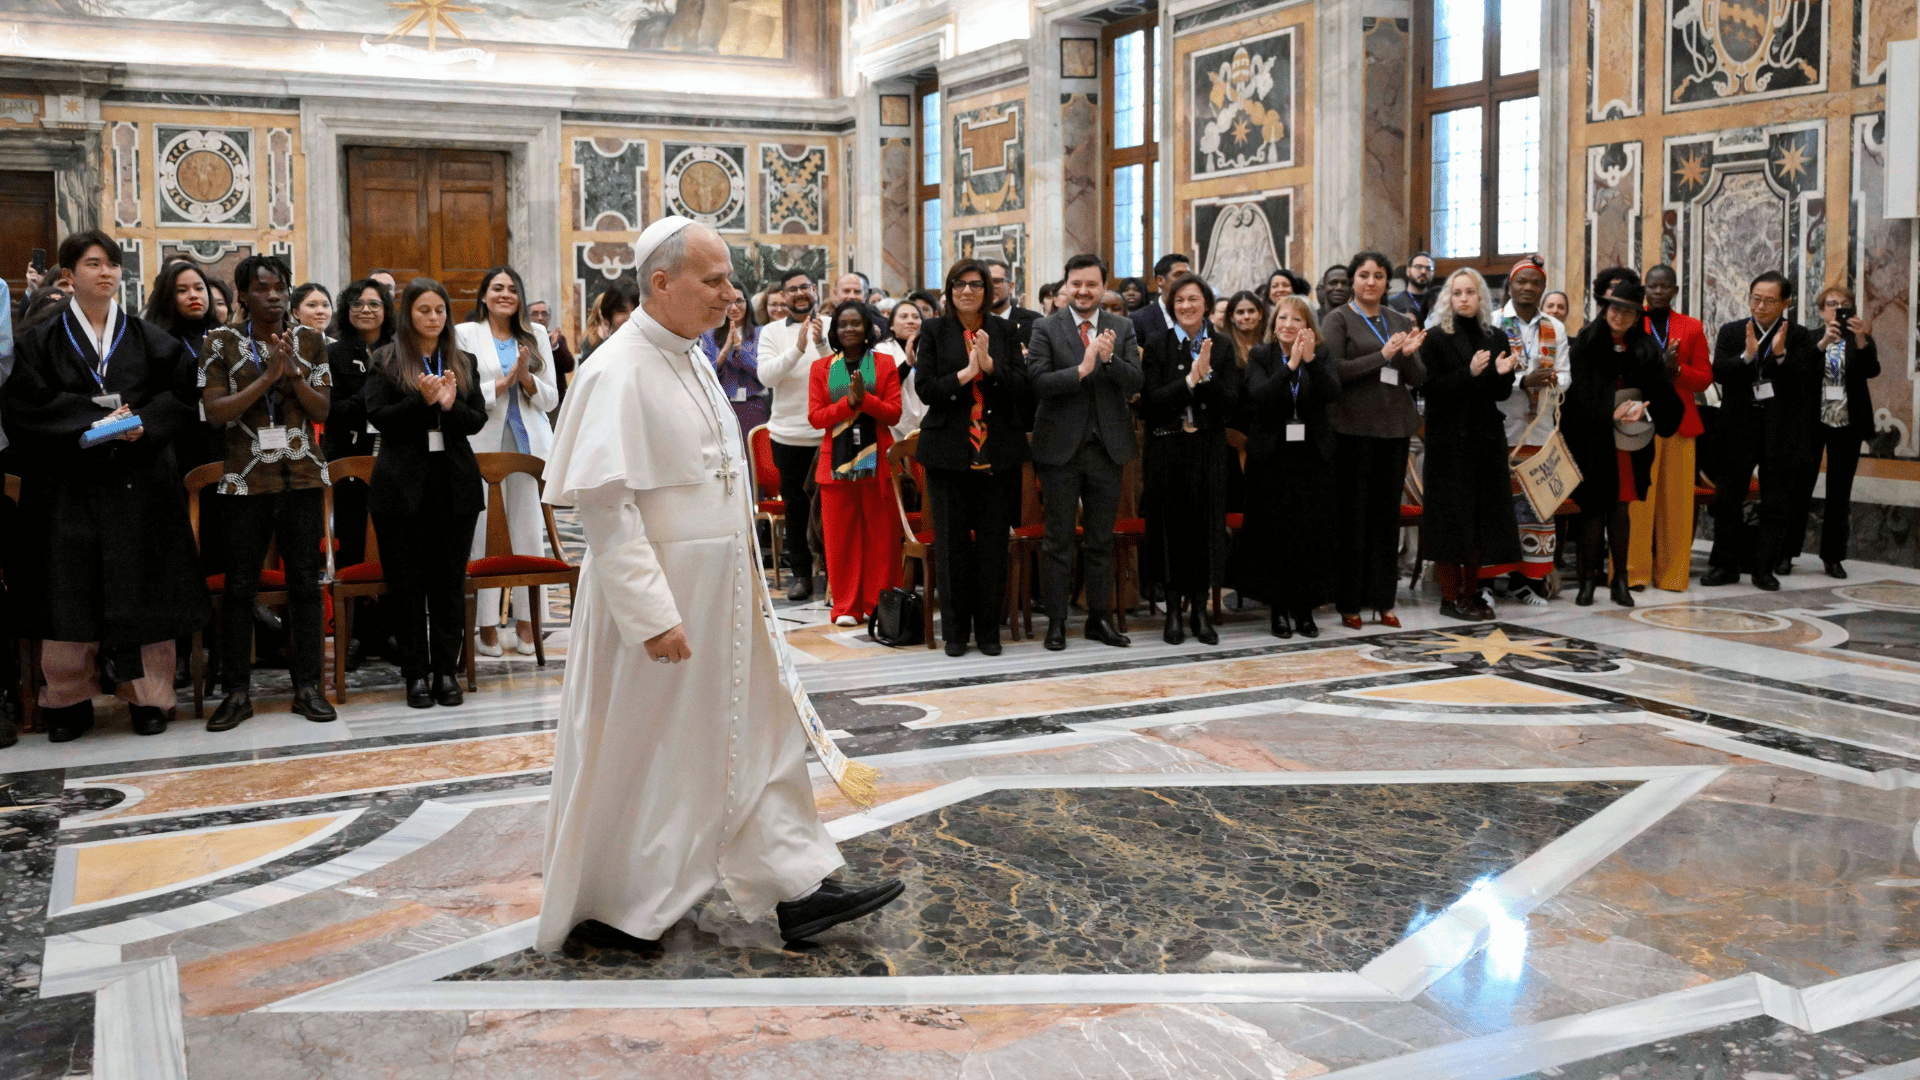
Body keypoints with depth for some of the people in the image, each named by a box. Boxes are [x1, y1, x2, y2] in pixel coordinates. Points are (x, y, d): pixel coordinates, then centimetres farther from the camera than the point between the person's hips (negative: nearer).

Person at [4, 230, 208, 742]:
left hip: (140, 482, 1)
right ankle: (68, 700, 12)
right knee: (71, 593, 0)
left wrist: (143, 425, -16)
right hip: (68, 483, -1)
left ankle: (149, 697, 8)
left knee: (144, 587, 0)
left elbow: (180, 396, 2)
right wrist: (93, 422, -14)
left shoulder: (150, 338, 11)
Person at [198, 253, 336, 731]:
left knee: (305, 581, 4)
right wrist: (268, 376, -16)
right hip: (246, 478, -1)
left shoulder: (311, 340, 6)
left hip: (303, 476, 2)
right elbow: (214, 412, -8)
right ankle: (238, 691, 10)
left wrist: (294, 372, -14)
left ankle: (307, 686, 12)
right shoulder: (223, 342, 1)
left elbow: (322, 410, 3)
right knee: (240, 585, 1)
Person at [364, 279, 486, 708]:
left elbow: (478, 420, 5)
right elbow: (378, 416, -5)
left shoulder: (464, 362, 11)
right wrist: (423, 400, -18)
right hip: (403, 484, -2)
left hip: (455, 483, 2)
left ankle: (447, 671, 13)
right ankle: (416, 674, 10)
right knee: (407, 583, 2)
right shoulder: (386, 360, 3)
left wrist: (451, 405, -15)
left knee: (450, 580, 5)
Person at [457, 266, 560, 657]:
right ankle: (488, 627, 1)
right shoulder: (465, 335, 6)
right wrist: (504, 382, -9)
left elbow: (551, 398, 11)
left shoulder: (536, 339, 15)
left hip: (529, 445, 3)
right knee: (485, 532, -5)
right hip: (484, 445, -3)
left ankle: (526, 623, 8)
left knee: (530, 530, 1)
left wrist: (526, 378, -6)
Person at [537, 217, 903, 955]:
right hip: (655, 597, -9)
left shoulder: (691, 362, 10)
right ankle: (603, 910, 23)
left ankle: (798, 891, 18)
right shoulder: (621, 371, -18)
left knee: (753, 737, 10)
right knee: (635, 754, 5)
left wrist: (746, 585, 16)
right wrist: (652, 612, -25)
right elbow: (605, 502, -23)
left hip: (720, 597, 9)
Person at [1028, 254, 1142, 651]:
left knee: (1101, 539, 11)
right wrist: (1081, 369, -25)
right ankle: (1056, 621, 12)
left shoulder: (1122, 328, 6)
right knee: (1058, 540, 4)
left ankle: (1099, 618, 21)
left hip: (1107, 447, 3)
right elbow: (1038, 381, -14)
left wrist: (1110, 358, -20)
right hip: (1061, 447, -3)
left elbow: (1135, 384, -4)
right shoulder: (1046, 328, -2)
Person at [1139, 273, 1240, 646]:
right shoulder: (1157, 345, -1)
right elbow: (1151, 400, -10)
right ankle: (1173, 610, 11)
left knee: (1207, 524, 3)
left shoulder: (1222, 346, 5)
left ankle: (1201, 609, 13)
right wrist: (1189, 380, -19)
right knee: (1170, 524, 1)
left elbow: (1232, 401, -3)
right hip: (1167, 445, -2)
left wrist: (1206, 376, -17)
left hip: (1207, 446, 2)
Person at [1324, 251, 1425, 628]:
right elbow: (1334, 370, -12)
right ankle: (1349, 603, 5)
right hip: (1355, 425, -5)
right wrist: (1382, 355, -16)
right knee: (1353, 514, -2)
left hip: (1395, 426, 5)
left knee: (1388, 512, 6)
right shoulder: (1337, 319, 1)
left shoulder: (1400, 322, 15)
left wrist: (1409, 354, -10)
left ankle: (1383, 600, 13)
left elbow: (1418, 378, 11)